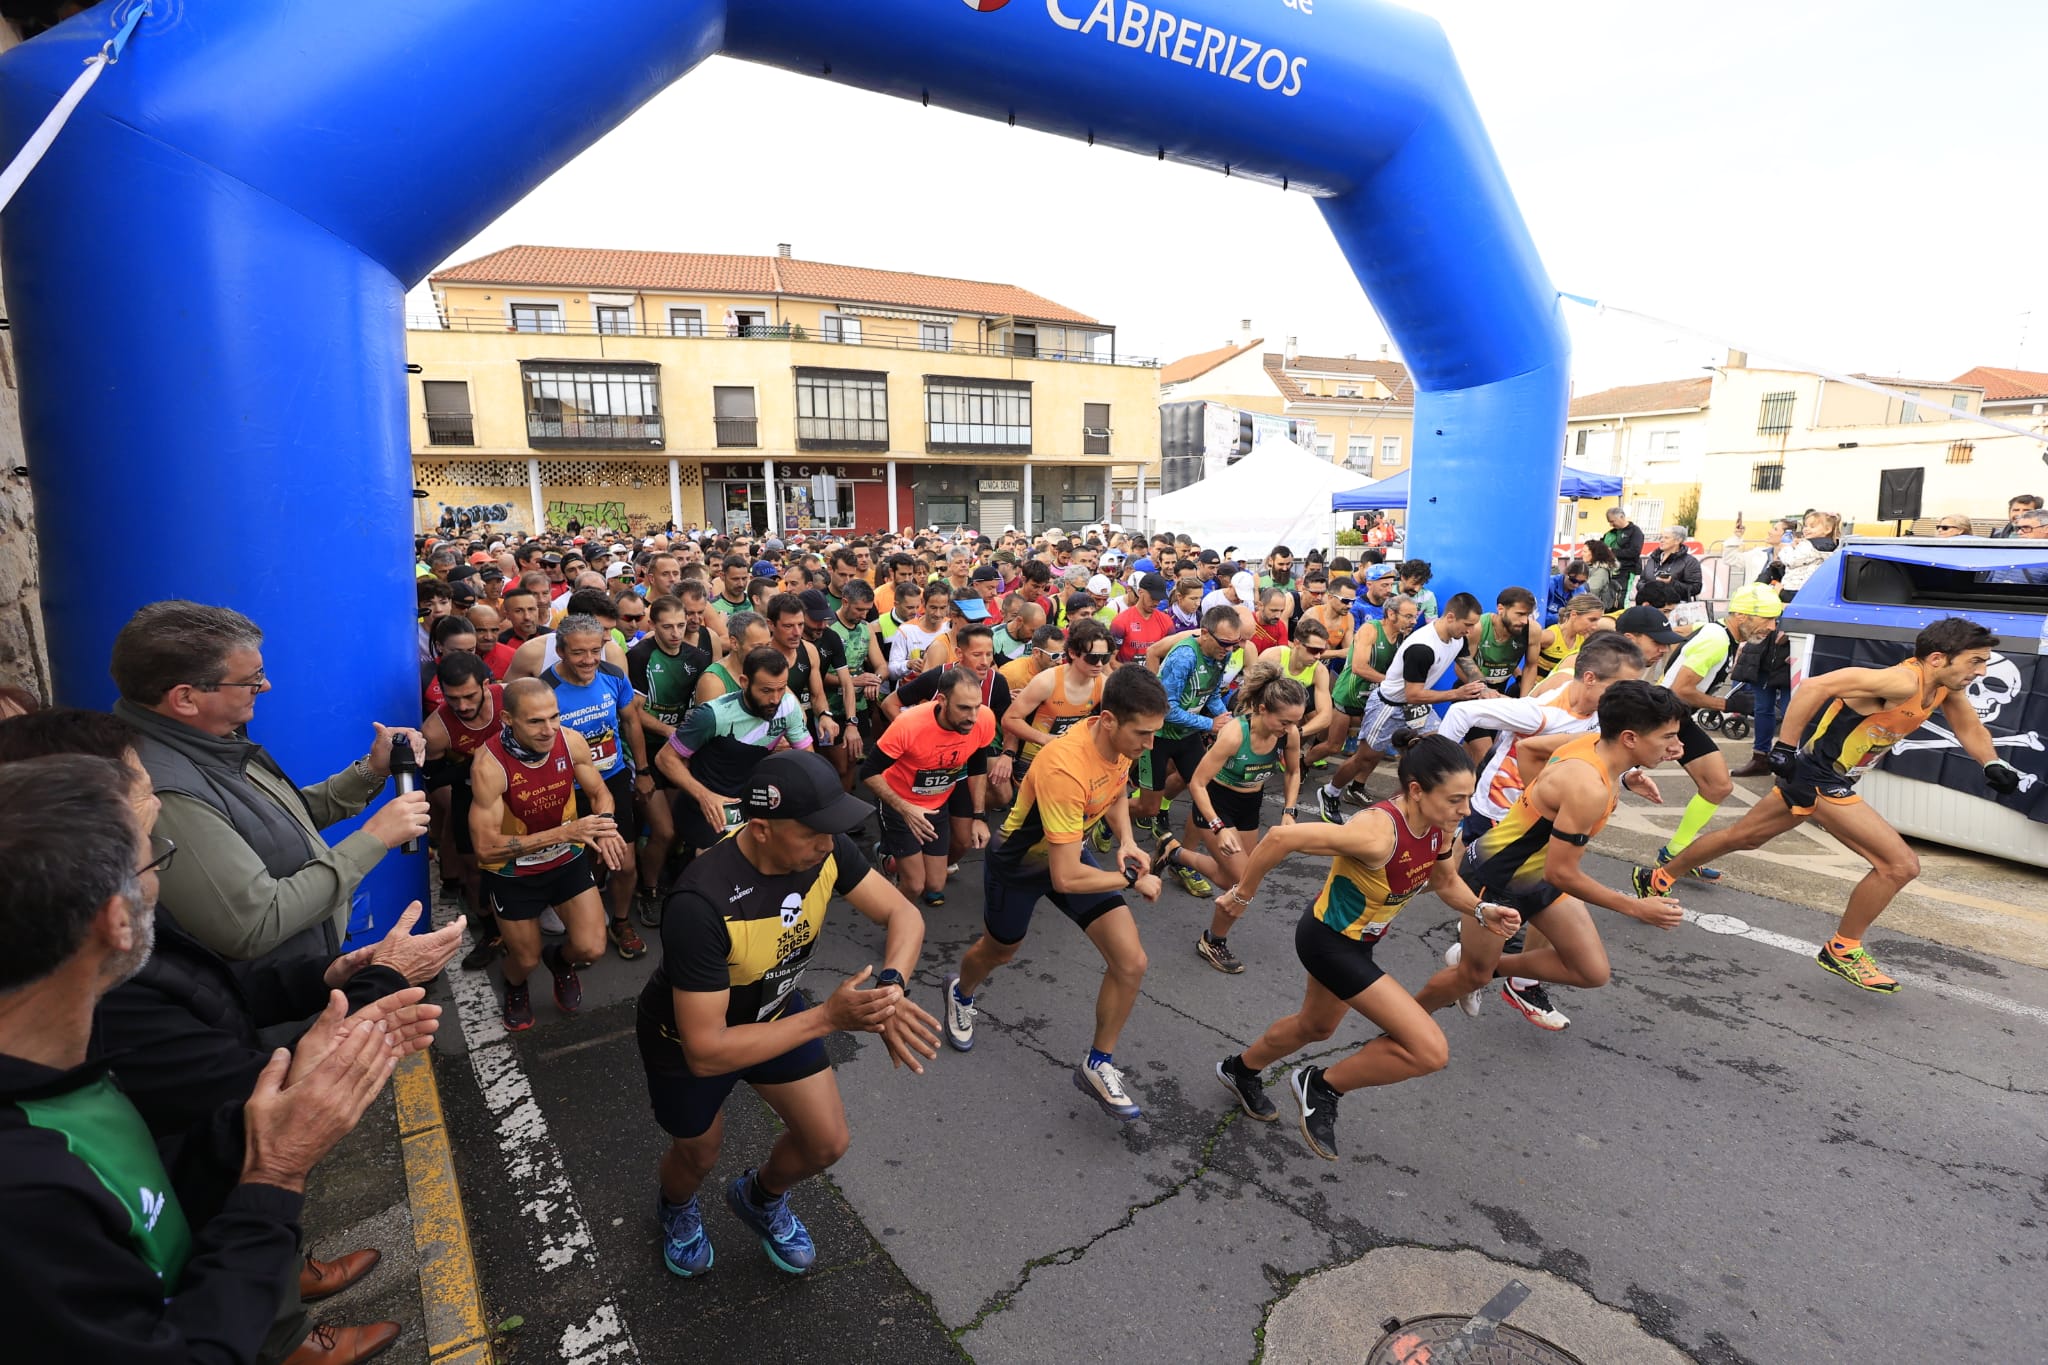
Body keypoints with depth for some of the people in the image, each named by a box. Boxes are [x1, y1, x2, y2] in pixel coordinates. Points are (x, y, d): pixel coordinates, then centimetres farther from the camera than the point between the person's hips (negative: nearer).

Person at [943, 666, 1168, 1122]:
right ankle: (961, 993, 61)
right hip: (1020, 863, -5)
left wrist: (1126, 841, -9)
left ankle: (1098, 1066, 16)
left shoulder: (1121, 740, -16)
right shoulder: (1066, 768, -41)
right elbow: (1066, 879, -38)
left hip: (1071, 850, 6)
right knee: (999, 951, 23)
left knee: (1131, 963, -8)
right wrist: (1131, 879, -25)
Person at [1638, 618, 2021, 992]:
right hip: (1817, 776, -10)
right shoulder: (1902, 682, -24)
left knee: (1741, 837, 22)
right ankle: (1842, 951, 7)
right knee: (1900, 865, -9)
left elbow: (1970, 728, 21)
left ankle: (1658, 879, 36)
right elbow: (1815, 687, -32)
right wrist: (1785, 746, -30)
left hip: (1815, 777, 10)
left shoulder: (1946, 688, 4)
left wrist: (1993, 763, 2)